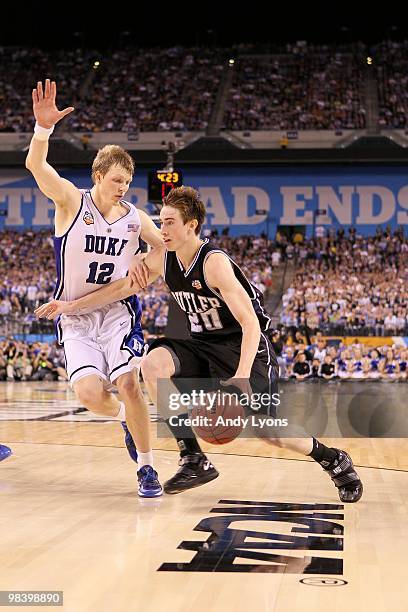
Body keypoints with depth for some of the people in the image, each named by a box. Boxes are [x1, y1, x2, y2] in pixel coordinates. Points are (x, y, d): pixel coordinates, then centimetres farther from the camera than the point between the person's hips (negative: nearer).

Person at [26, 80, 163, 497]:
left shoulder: (134, 217, 2)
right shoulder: (71, 201, -8)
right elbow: (35, 165, -24)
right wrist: (44, 126, -42)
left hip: (119, 313, 2)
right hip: (75, 318, -1)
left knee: (127, 383, -17)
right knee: (89, 393, -18)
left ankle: (146, 467, 0)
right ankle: (125, 417, 19)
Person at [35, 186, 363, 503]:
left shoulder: (215, 262, -25)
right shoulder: (162, 258, -5)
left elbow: (250, 324, -29)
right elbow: (121, 288, 9)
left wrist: (242, 377, -40)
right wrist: (70, 306, 3)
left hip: (243, 346, -6)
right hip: (203, 345, 7)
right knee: (153, 364, -21)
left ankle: (335, 460, 16)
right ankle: (194, 460, -15)